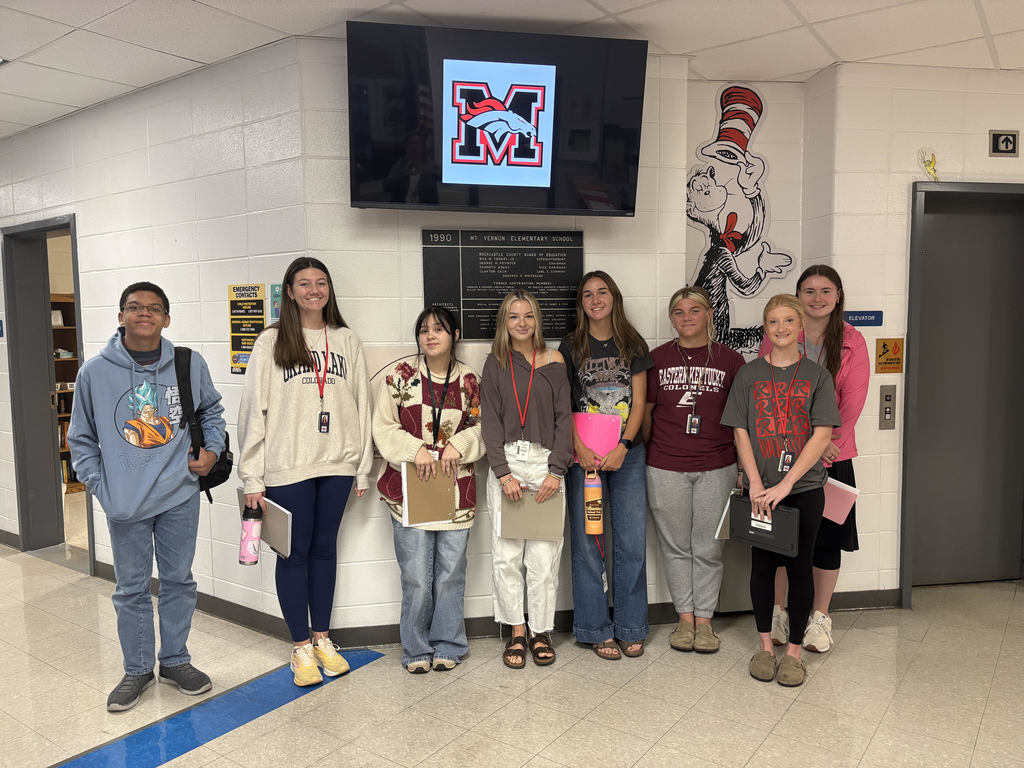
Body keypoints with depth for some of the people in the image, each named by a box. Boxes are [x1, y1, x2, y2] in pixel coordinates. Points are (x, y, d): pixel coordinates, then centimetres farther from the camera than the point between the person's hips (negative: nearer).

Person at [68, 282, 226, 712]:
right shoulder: (95, 373, -4)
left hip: (180, 498, 1)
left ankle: (175, 660, 31)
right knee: (131, 589, 11)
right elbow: (81, 439, 5)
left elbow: (211, 410, 16)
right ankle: (137, 669, 29)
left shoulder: (190, 364, -2)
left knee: (179, 582, 13)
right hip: (126, 504, -1)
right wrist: (100, 486, -3)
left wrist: (212, 449, 2)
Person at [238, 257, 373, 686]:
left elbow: (361, 405, 9)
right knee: (295, 553, 6)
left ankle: (322, 639, 27)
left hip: (337, 463, 3)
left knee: (325, 548, 13)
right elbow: (254, 409, -3)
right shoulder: (271, 343, -1)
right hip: (288, 467, -3)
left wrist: (364, 468, 6)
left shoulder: (346, 341, 8)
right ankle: (300, 647, 20)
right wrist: (252, 476, -8)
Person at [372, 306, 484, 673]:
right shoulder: (400, 376, 1)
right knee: (416, 578, 1)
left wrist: (459, 444, -10)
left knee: (450, 574, 8)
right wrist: (416, 450, -15)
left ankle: (448, 646, 26)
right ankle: (416, 650, 20)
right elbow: (382, 428, 0)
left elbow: (482, 429, 10)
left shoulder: (469, 381, 6)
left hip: (457, 490, 2)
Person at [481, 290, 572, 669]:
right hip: (506, 463, 1)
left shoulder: (553, 362, 6)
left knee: (544, 555, 2)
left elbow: (564, 418, 2)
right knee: (506, 555, 3)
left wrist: (556, 471, -7)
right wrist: (503, 473, -8)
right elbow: (491, 421, 1)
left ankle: (541, 632, 19)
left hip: (546, 463, 0)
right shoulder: (495, 364, 7)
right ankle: (517, 632, 18)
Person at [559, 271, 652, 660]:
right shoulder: (571, 347, 5)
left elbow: (639, 402, 3)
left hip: (627, 453, 1)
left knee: (632, 543, 3)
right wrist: (579, 448, -12)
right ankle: (597, 630, 15)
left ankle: (631, 628, 18)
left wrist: (623, 446, -9)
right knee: (588, 544, 2)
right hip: (584, 455, -1)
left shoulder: (633, 345, 8)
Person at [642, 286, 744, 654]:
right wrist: (645, 456, 9)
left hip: (716, 468, 0)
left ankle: (704, 619, 22)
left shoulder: (729, 360, 3)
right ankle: (685, 618, 24)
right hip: (665, 468, 1)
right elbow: (645, 411, 10)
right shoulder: (658, 358, 4)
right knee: (676, 545, 9)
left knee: (708, 547, 6)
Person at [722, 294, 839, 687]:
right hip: (760, 489, 1)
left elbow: (822, 434, -8)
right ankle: (764, 643, 25)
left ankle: (794, 649, 21)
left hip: (804, 488, -1)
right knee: (762, 565, 9)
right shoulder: (749, 374, 4)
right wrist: (755, 482, -11)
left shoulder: (817, 375, 0)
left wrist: (785, 484, -15)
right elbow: (741, 433, 0)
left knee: (799, 566, 7)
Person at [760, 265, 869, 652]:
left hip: (831, 454, 1)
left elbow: (852, 402, -3)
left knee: (827, 536, 8)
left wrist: (827, 441, -17)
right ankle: (778, 611, 24)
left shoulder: (852, 342, 2)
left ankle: (819, 617, 25)